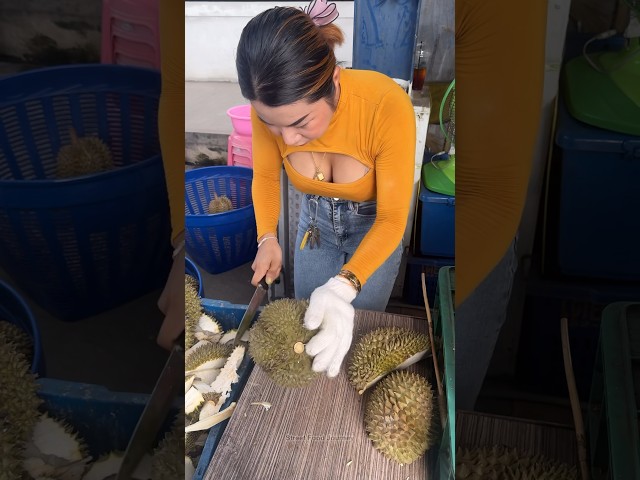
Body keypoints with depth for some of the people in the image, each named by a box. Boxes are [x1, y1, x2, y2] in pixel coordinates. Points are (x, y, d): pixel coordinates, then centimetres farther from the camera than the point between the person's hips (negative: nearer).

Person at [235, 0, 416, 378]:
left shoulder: (387, 106, -38)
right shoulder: (272, 107, -27)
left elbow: (392, 218, -30)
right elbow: (265, 175, -7)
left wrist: (344, 287, -45)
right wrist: (267, 238, -24)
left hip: (375, 225, -2)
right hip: (316, 219, 3)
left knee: (356, 332, 14)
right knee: (308, 326, 17)